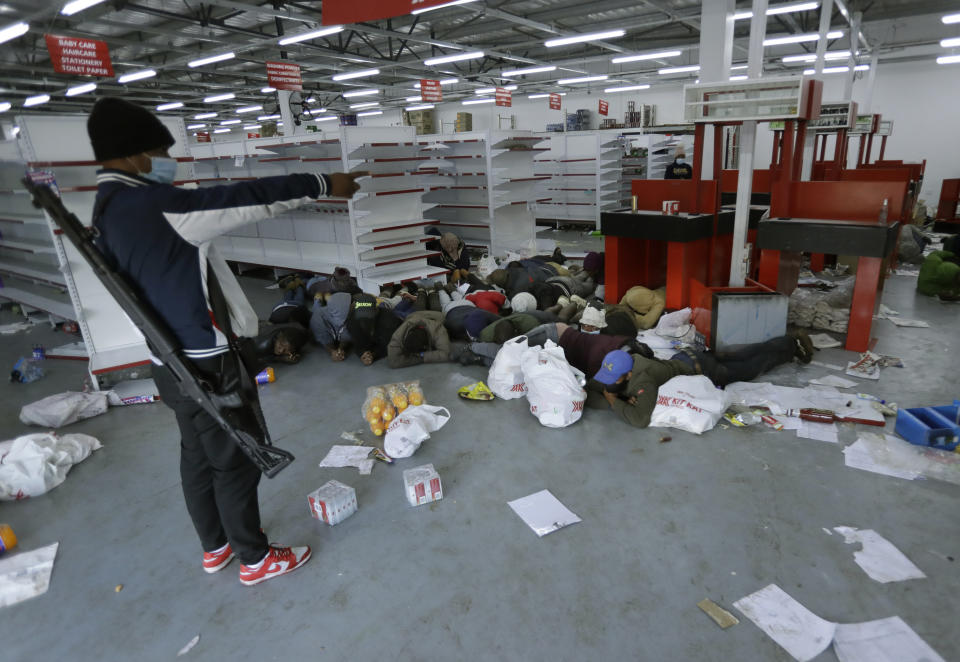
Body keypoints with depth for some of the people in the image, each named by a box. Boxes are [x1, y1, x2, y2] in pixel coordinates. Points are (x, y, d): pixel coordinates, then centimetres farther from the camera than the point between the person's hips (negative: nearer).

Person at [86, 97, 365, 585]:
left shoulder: (111, 209, 10)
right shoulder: (145, 203, -22)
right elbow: (239, 200, -24)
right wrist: (321, 185, -18)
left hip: (176, 360, 10)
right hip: (206, 363, -10)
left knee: (199, 456, 21)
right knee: (237, 460, 5)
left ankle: (215, 547, 39)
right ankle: (256, 558, 23)